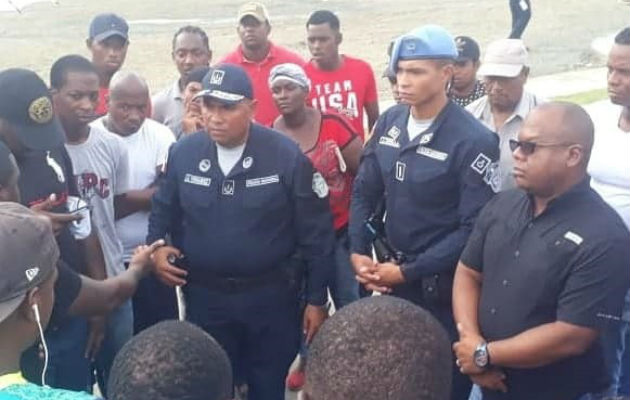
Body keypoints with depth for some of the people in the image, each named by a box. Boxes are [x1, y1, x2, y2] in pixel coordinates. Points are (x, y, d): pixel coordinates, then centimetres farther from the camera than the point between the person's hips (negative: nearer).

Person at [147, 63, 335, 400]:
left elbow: (316, 232, -8)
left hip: (271, 295, -2)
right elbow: (164, 210, 14)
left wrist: (317, 299, -6)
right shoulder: (183, 153, -3)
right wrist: (157, 246, -6)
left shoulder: (286, 155, -13)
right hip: (204, 296, 3)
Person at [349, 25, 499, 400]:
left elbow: (473, 228, -19)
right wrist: (359, 252, -5)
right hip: (389, 272, 5)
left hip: (441, 283, -5)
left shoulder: (473, 141, -18)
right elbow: (365, 191, 6)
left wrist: (409, 271, -17)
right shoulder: (390, 122, 0)